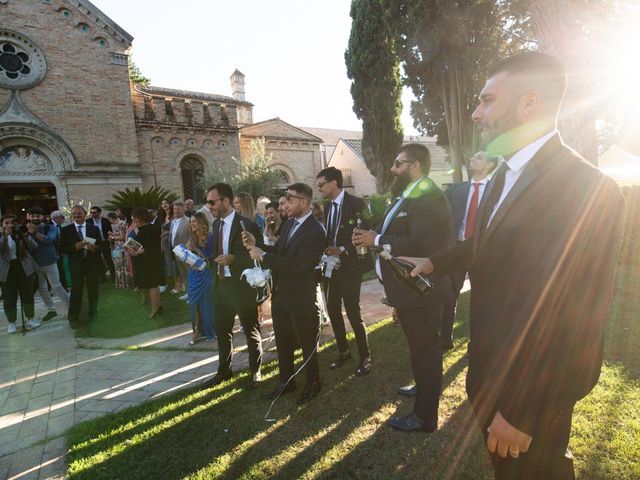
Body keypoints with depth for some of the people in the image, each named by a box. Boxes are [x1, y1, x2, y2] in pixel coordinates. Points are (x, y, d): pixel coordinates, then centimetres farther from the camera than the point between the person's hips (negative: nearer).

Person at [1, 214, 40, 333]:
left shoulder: (22, 233, 6)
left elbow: (34, 248, -3)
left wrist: (26, 236, -15)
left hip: (24, 267, 1)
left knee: (28, 295, 7)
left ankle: (30, 318, 19)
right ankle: (11, 322, 17)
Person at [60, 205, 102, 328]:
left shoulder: (94, 228, 5)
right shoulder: (66, 230, 1)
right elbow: (62, 249, -1)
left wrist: (95, 248, -16)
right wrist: (74, 247, -18)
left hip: (93, 264, 2)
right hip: (76, 265, -2)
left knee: (93, 290, 11)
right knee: (76, 292, 0)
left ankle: (93, 314, 29)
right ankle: (73, 318, 13)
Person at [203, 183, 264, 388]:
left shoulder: (246, 224, -16)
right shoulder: (216, 224, 7)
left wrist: (233, 259, -27)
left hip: (242, 285, -7)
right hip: (221, 283, 7)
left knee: (251, 330, 10)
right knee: (222, 329, 19)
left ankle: (255, 371, 29)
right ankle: (223, 371, 38)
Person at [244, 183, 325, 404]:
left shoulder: (315, 231, -21)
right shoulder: (289, 223, 4)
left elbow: (297, 265, -27)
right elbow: (278, 251, 11)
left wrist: (263, 256, -24)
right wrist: (256, 245, -7)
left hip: (301, 299, -7)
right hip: (280, 295, 8)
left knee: (307, 344, 13)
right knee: (282, 342, 21)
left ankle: (312, 384, 36)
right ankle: (286, 381, 41)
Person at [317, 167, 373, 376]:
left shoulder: (355, 203, -10)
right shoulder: (327, 207, 12)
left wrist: (342, 250, -22)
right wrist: (325, 251, -2)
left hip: (349, 267, -7)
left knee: (353, 313, -3)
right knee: (333, 311, 12)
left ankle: (365, 356, 17)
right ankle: (342, 351, 31)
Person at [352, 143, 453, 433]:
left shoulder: (428, 197, -19)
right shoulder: (410, 196, 14)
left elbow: (417, 244, -29)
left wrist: (376, 240, -20)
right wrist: (373, 238, 0)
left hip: (420, 289, -9)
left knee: (424, 349, 5)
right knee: (421, 347, 24)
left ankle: (425, 416, 21)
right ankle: (424, 389, 44)